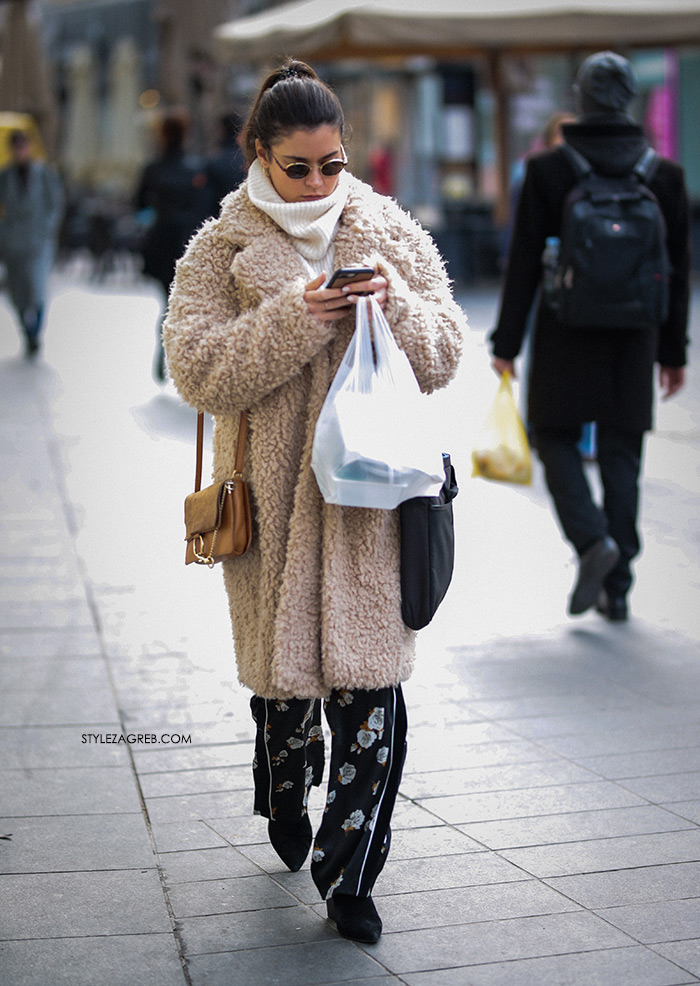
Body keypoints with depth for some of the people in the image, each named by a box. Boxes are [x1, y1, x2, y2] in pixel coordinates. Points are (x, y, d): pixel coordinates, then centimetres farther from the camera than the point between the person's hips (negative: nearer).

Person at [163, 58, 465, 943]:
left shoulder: (393, 235, 7)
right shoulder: (220, 250, 2)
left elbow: (443, 355, 7)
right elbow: (199, 372, -8)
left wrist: (395, 306, -13)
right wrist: (293, 320, -19)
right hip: (274, 497, -1)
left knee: (370, 682, -4)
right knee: (282, 671, 11)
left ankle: (348, 874, 9)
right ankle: (284, 804, 42)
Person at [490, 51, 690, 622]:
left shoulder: (547, 172, -7)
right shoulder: (665, 175, 0)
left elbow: (524, 264, -6)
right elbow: (677, 271, 4)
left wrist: (507, 343, 1)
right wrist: (673, 351, 12)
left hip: (566, 335, -2)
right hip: (632, 341, 2)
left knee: (556, 439, 15)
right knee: (621, 455, 10)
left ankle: (593, 539, -8)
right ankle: (616, 587, 13)